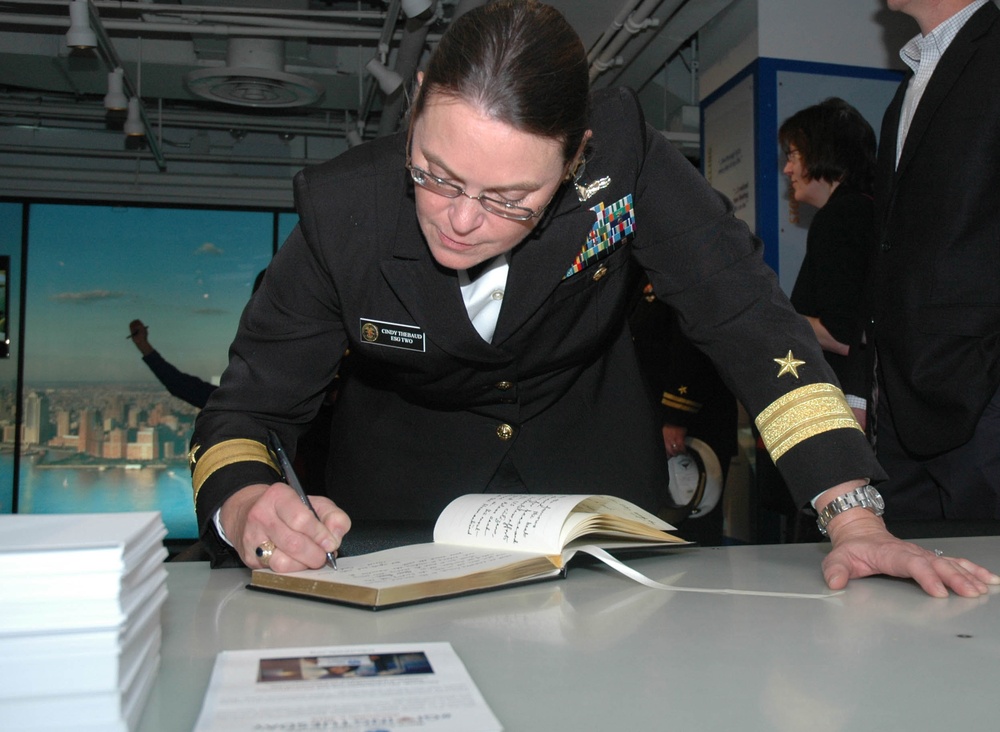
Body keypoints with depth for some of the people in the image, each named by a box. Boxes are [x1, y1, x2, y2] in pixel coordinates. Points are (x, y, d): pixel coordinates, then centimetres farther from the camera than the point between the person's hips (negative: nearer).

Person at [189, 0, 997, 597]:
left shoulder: (621, 151, -25)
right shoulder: (340, 210, -24)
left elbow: (748, 315, -21)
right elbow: (245, 409, -16)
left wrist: (856, 516, -29)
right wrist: (245, 507, -40)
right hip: (403, 515, -4)